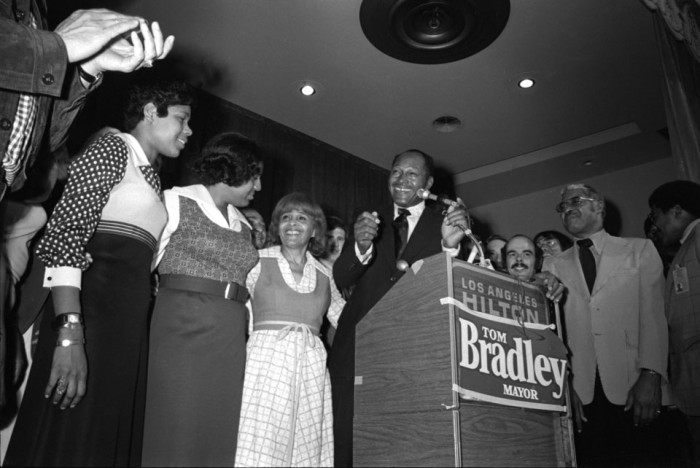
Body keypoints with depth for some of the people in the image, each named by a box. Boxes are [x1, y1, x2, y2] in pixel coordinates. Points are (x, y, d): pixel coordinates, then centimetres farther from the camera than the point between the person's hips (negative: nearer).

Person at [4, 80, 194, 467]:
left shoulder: (151, 178, 24)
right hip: (93, 307, -8)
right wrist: (70, 332, -22)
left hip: (132, 322, 8)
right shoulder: (113, 149, 0)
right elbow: (66, 232, -13)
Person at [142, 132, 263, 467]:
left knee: (220, 437, 5)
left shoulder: (243, 226, 17)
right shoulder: (177, 201, 1)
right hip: (182, 330, -5)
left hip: (230, 343, 6)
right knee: (175, 434, -4)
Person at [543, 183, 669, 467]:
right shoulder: (553, 266, 13)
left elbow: (653, 314, 0)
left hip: (632, 389, -1)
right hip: (582, 393, 1)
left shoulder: (640, 250, 10)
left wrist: (651, 375, -11)